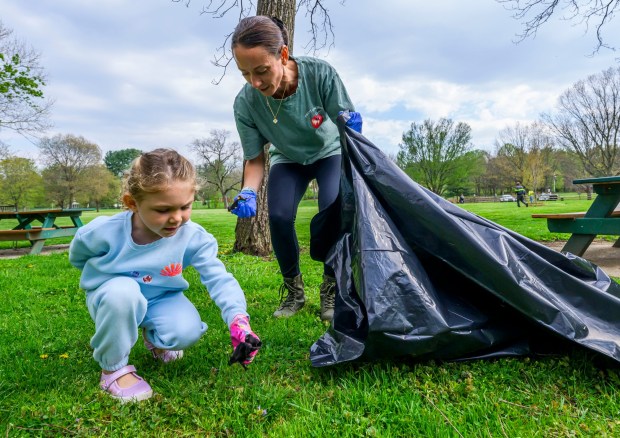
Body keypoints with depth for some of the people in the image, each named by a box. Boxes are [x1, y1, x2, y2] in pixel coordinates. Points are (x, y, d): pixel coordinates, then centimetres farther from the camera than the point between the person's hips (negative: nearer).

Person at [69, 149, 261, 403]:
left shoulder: (194, 237, -24)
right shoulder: (104, 232, -26)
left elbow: (219, 279, -28)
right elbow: (78, 257, -1)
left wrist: (238, 320, -42)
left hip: (160, 298, 2)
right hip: (112, 296, -1)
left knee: (187, 332, -27)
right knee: (123, 292, -38)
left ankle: (153, 337, 14)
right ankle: (113, 368, -12)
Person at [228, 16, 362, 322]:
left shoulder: (319, 73, -33)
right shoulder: (245, 103, -29)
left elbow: (348, 122, -21)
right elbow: (255, 159, -16)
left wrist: (351, 130, -44)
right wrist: (248, 192, -34)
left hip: (329, 152, -1)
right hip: (288, 161, 2)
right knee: (279, 216, -19)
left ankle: (331, 291, -3)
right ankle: (293, 292, 4)